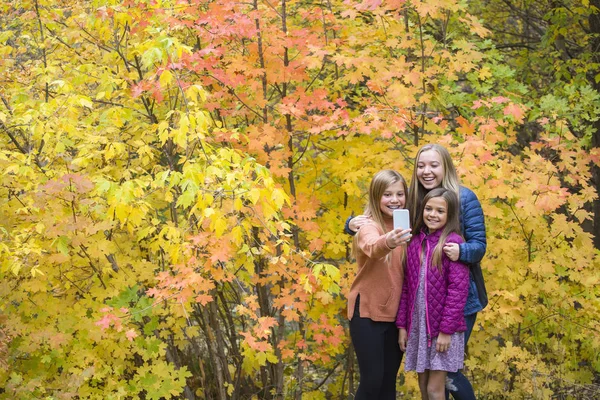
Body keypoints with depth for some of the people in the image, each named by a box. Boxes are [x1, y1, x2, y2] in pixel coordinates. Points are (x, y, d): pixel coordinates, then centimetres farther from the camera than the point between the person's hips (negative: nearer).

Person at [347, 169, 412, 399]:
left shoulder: (404, 226, 2)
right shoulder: (369, 226, -15)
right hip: (367, 313, -6)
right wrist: (388, 242, -63)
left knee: (389, 380, 11)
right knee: (372, 380, -6)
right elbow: (372, 247, -40)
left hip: (395, 313, 6)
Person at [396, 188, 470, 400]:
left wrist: (446, 329, -16)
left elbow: (458, 289, -14)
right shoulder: (415, 242, 7)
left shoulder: (453, 242, -10)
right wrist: (402, 325, 6)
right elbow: (407, 286, 9)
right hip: (417, 325, 6)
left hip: (442, 327, -6)